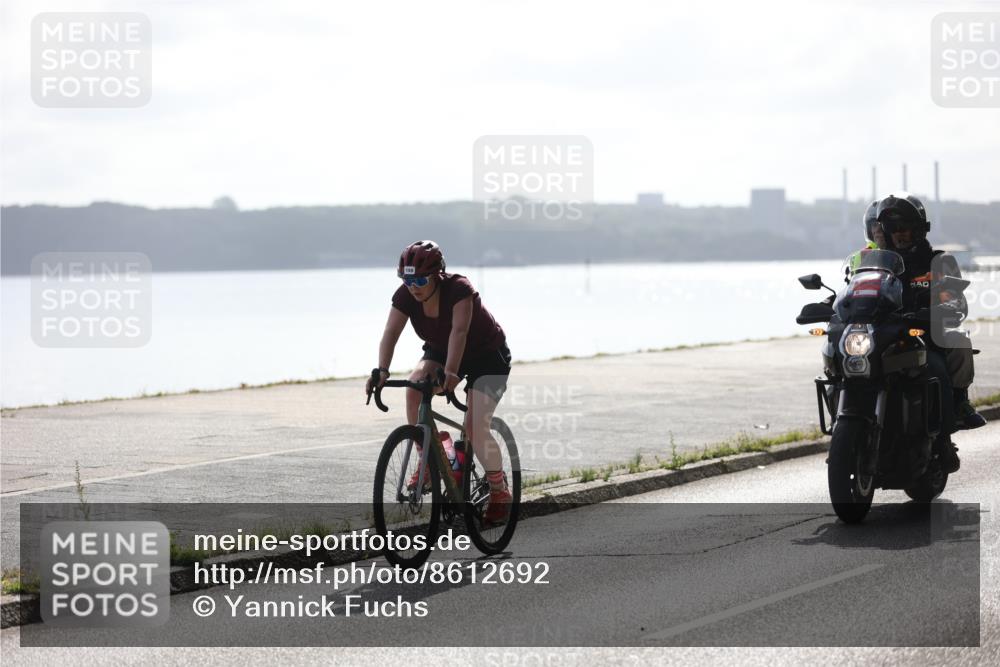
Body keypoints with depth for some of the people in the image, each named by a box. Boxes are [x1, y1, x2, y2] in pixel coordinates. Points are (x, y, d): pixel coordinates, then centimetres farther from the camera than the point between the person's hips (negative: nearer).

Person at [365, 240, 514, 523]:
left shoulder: (459, 289, -32)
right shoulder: (405, 295, -18)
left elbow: (459, 331, -45)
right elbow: (391, 333, -28)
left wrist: (451, 372, -59)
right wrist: (381, 371, -46)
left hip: (488, 356, -5)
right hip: (440, 352, 5)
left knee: (475, 428, -20)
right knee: (414, 387, -28)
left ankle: (500, 492, 1)